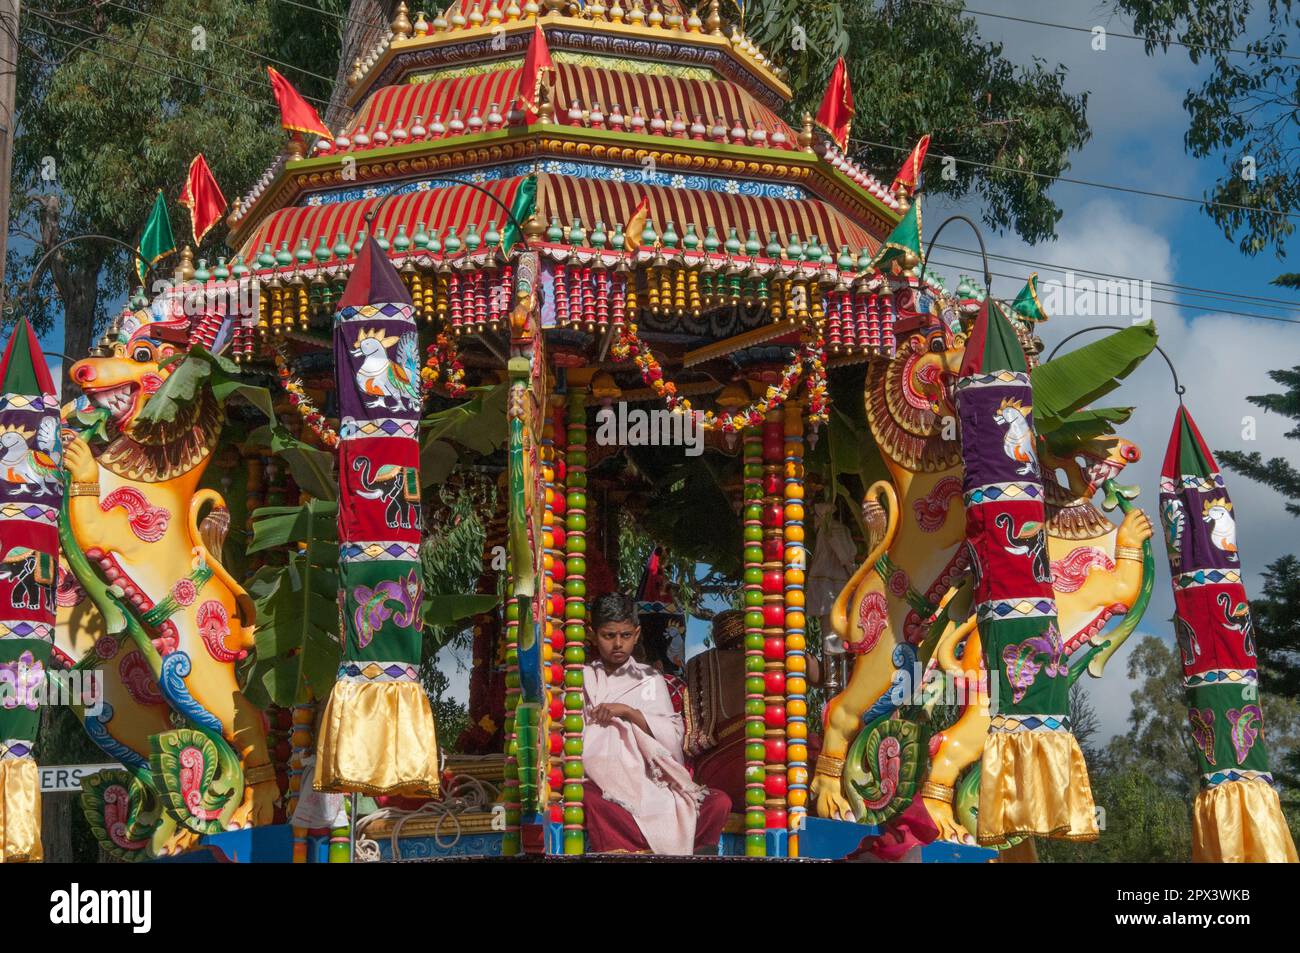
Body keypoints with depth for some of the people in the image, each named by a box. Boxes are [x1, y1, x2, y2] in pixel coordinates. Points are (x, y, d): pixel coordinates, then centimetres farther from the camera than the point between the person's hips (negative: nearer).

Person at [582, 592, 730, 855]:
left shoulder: (649, 679, 20)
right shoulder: (581, 678, 19)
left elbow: (673, 738, 8)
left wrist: (629, 712, -3)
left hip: (645, 781, 2)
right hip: (598, 781, -2)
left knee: (719, 804, -23)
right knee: (588, 800, -41)